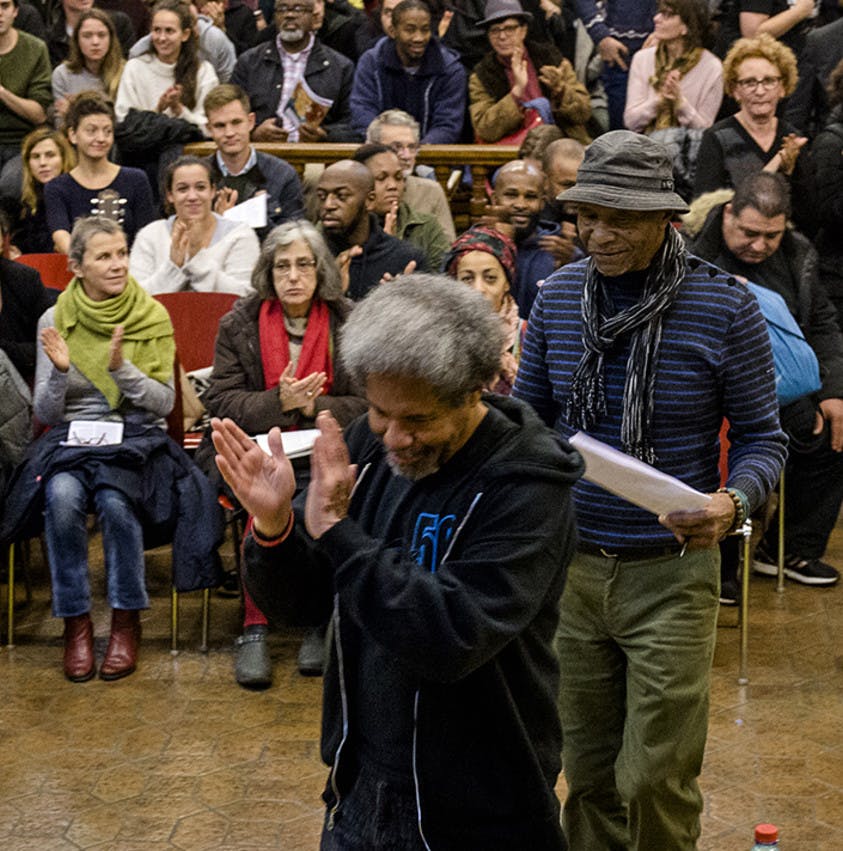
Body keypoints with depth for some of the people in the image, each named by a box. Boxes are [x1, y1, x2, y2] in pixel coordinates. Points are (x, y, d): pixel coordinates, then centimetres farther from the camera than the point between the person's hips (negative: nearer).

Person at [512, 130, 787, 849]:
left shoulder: (725, 307, -10)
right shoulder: (558, 296, 0)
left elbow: (761, 436, -4)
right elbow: (528, 416, 12)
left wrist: (734, 501, -24)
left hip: (669, 573, -3)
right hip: (568, 564, 4)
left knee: (656, 780, -1)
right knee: (588, 771, 15)